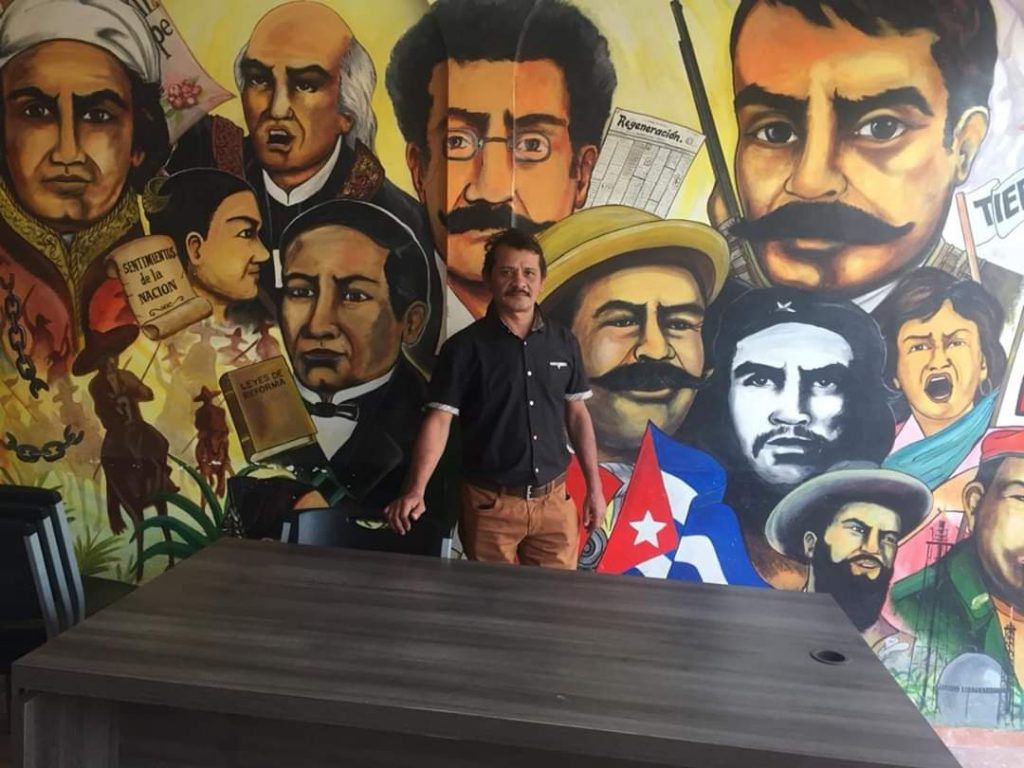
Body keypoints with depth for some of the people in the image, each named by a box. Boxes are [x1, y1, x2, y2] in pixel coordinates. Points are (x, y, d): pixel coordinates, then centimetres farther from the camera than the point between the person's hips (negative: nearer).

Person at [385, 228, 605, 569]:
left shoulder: (564, 343, 4)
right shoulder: (465, 346, -7)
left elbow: (577, 415, 9)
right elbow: (439, 420, -12)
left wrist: (594, 488, 7)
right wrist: (415, 490, -25)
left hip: (553, 500, 3)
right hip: (489, 504, -3)